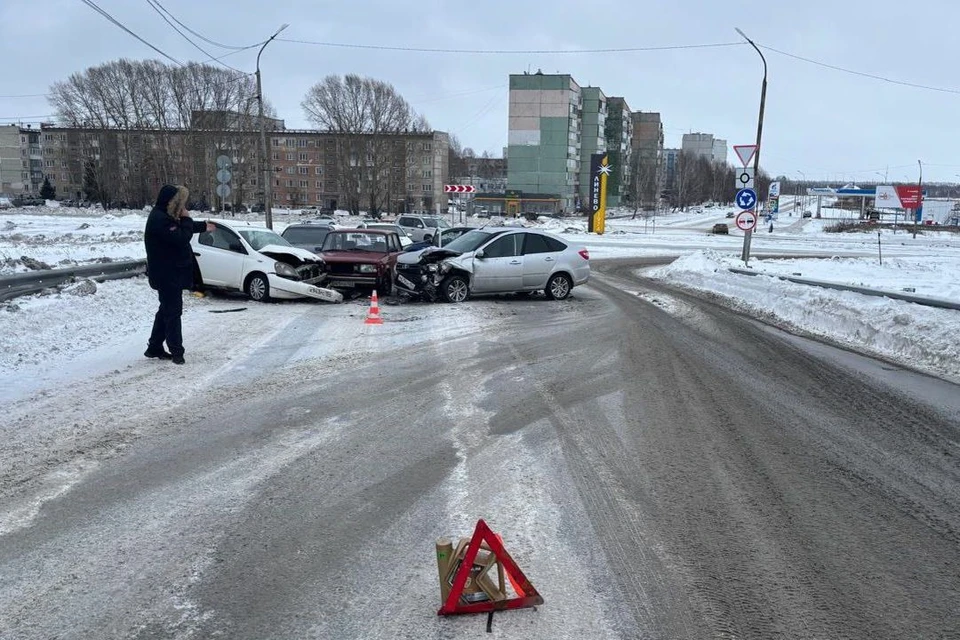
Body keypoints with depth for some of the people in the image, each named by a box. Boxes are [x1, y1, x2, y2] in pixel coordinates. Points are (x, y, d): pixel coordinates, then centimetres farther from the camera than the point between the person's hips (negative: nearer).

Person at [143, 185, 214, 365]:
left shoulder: (164, 216, 12)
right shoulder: (160, 219, -21)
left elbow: (181, 229, 29)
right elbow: (181, 237, -28)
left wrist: (203, 227, 38)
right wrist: (186, 218, -15)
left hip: (171, 273, 11)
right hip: (167, 274, -11)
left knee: (166, 310, 17)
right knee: (173, 311, -5)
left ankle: (154, 348, 25)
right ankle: (176, 351, 0)